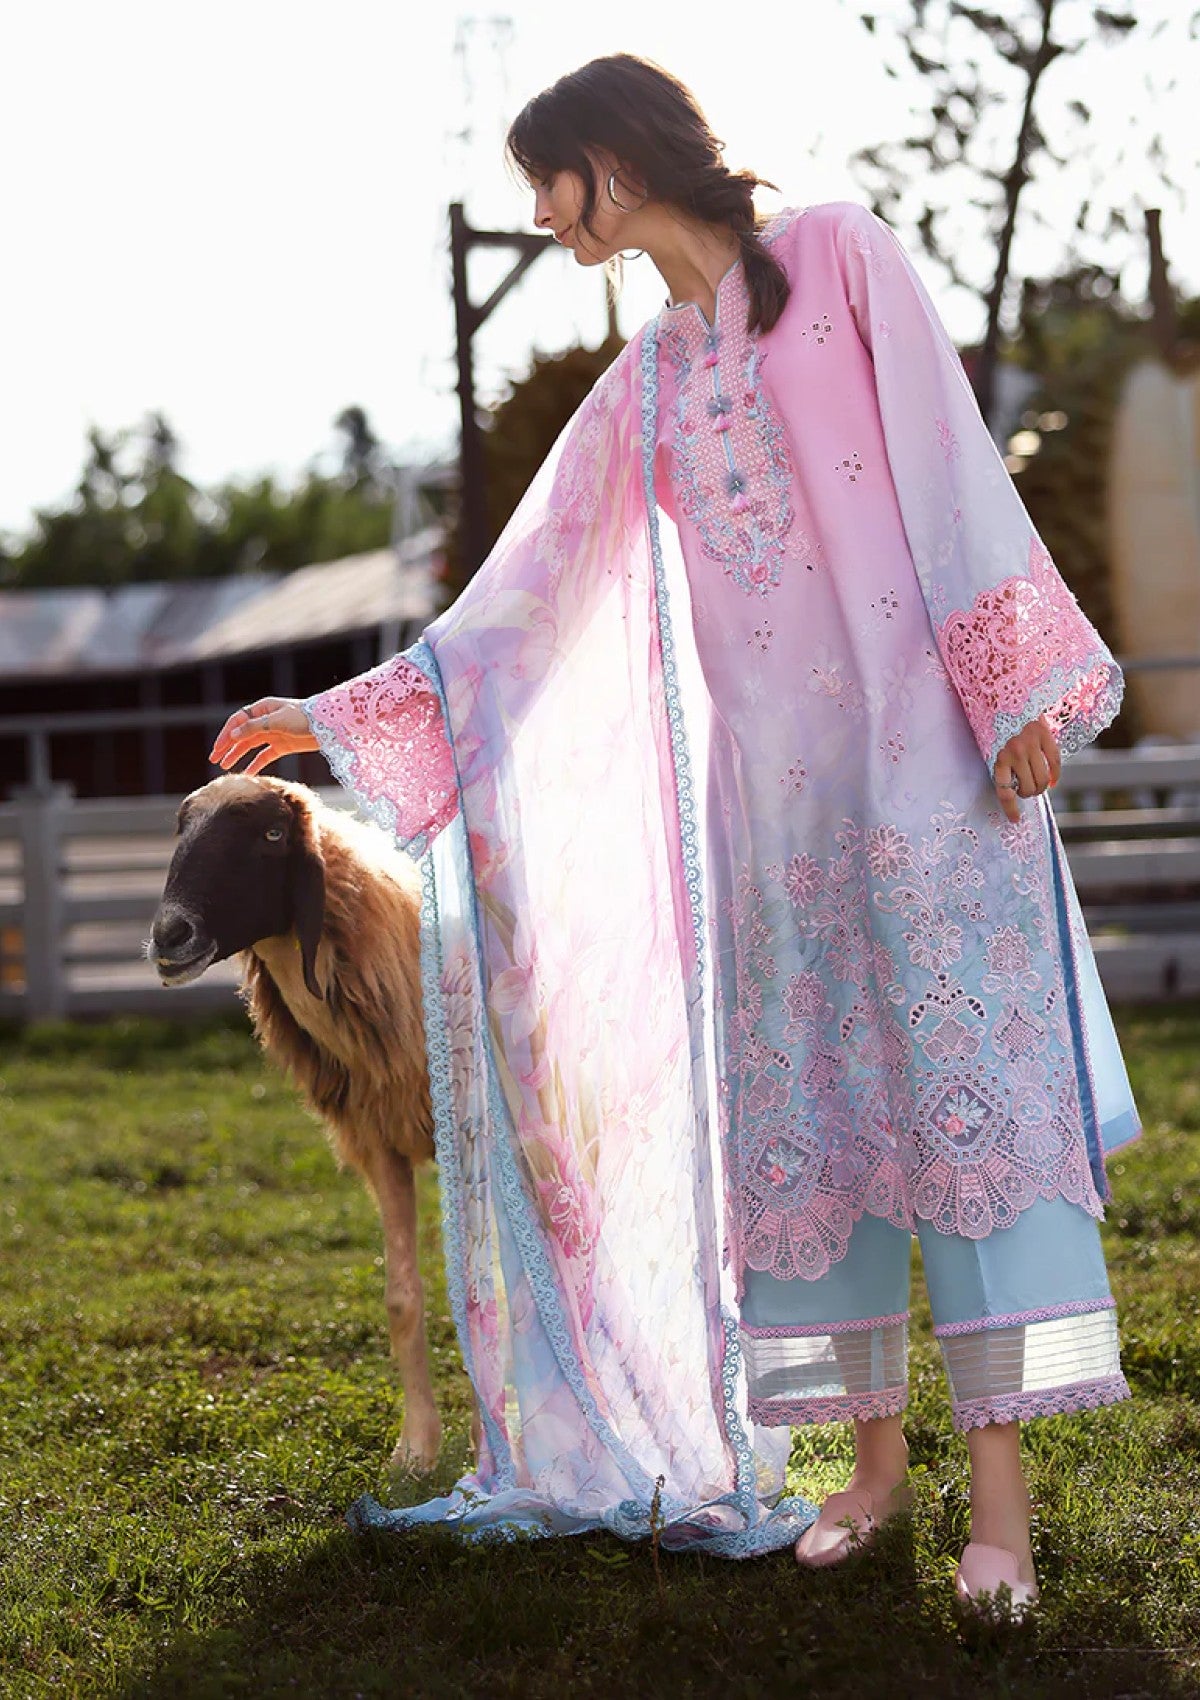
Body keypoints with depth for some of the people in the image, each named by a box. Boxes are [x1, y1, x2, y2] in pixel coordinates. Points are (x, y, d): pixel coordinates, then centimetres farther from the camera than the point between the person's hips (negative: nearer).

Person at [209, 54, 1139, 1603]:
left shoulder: (840, 257, 4)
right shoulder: (640, 390, 17)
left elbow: (952, 470, -4)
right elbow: (517, 605, 18)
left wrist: (1015, 686, -13)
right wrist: (337, 719, 15)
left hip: (919, 740, -5)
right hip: (764, 778, 5)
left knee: (966, 1081, -10)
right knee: (802, 1106, 1)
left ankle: (1000, 1477, -12)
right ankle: (876, 1454, 8)